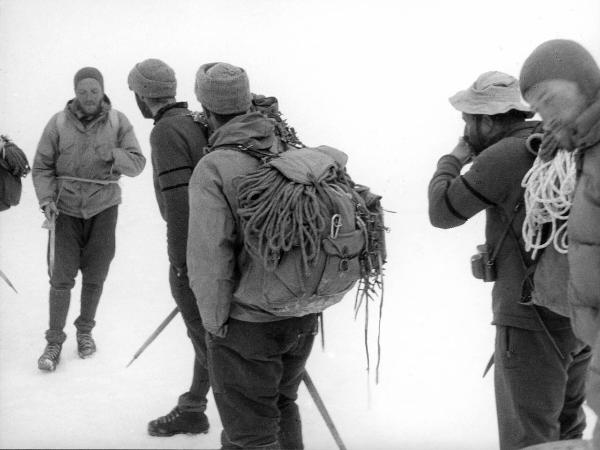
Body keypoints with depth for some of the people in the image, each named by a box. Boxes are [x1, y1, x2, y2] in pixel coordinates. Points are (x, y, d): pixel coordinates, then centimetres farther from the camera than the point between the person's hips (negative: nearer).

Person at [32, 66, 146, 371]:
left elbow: (137, 164, -5)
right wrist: (46, 200, -14)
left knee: (94, 278, 10)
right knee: (61, 278, -3)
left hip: (102, 209, 1)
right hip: (65, 209, -1)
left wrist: (113, 155, -24)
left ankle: (85, 331, 31)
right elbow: (41, 167, 0)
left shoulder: (118, 122, -2)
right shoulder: (59, 123, -4)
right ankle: (54, 341, 11)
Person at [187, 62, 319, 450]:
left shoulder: (213, 168, -18)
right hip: (304, 317, 6)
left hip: (248, 325, -6)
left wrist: (215, 323, -5)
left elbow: (209, 262, -18)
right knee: (282, 405, 27)